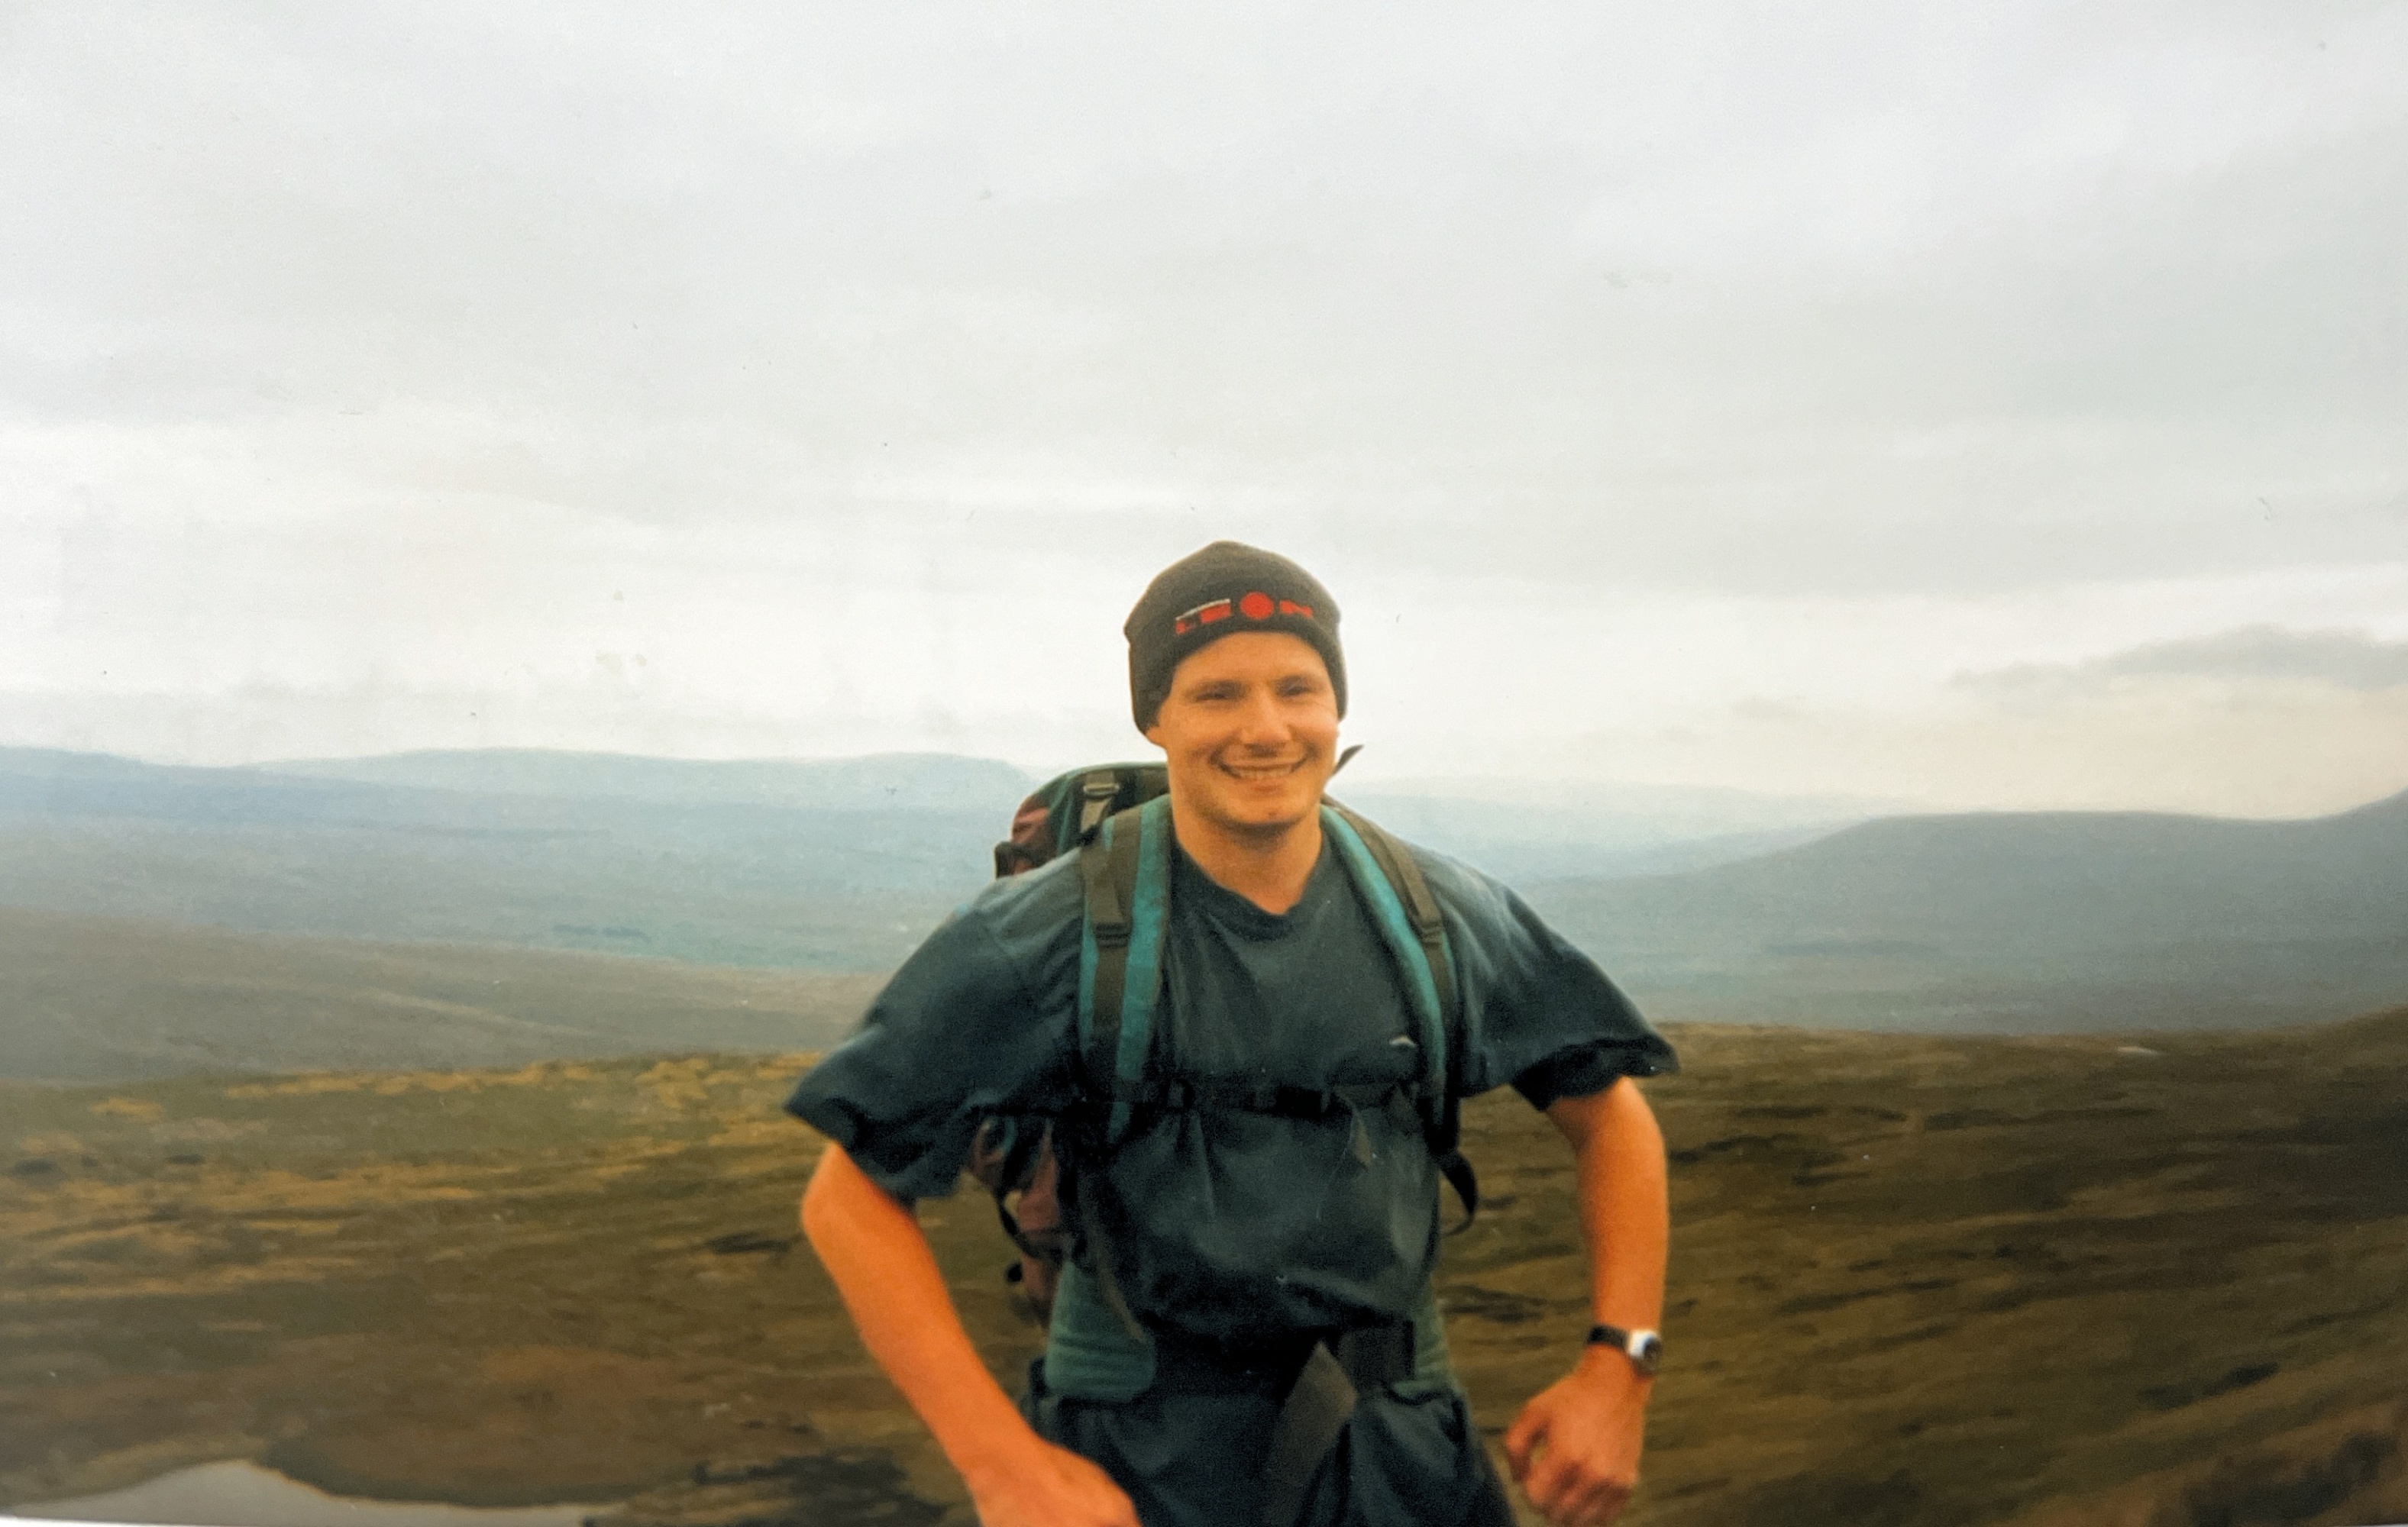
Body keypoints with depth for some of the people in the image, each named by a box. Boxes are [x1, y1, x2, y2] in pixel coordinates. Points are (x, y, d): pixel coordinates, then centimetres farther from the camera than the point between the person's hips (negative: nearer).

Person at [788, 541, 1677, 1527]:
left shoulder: (1442, 919, -7)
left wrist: (1620, 1366, -7)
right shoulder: (1051, 935, -16)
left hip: (1393, 1445, 3)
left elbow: (1610, 1116, 6)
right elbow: (850, 1198, -13)